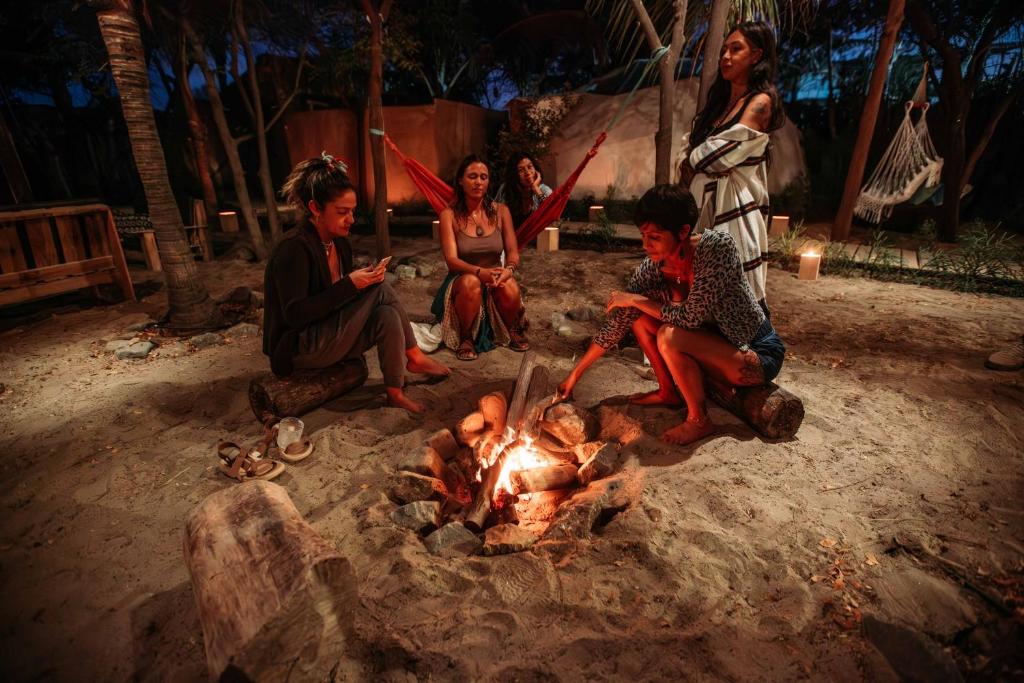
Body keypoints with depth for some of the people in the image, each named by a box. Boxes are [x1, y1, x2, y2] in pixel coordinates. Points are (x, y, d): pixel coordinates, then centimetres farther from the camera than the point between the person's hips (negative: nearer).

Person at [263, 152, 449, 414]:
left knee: (387, 315, -20)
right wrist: (349, 284, -30)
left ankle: (395, 392, -11)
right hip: (301, 349, -8)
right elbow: (295, 315, -25)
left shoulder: (339, 242, 5)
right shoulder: (294, 247, -21)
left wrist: (365, 278, -9)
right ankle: (414, 358, -9)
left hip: (328, 335, 8)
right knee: (380, 289, -20)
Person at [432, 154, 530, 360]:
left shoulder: (500, 211, 0)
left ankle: (514, 330, -1)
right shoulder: (449, 215, -7)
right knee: (470, 282, -37)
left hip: (496, 277, 2)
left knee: (509, 286, -33)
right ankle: (465, 338, -13)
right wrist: (480, 271, -37)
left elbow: (513, 252, -4)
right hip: (462, 280, -2)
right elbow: (451, 260, -17)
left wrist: (509, 269, -29)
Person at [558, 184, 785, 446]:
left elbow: (691, 316, -31)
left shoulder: (717, 245, -26)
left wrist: (637, 299, -19)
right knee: (639, 314, -5)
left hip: (758, 354, -6)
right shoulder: (652, 267, -10)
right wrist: (575, 373, -6)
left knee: (670, 337, -30)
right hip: (715, 346, 6)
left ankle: (699, 420, -9)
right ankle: (667, 391, 8)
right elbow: (617, 322, -7)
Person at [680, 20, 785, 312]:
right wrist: (688, 168, -6)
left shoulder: (760, 102, -5)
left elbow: (723, 153, -14)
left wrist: (692, 162, 4)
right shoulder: (722, 100, 19)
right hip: (704, 201, 7)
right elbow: (690, 151, 15)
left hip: (733, 204, -7)